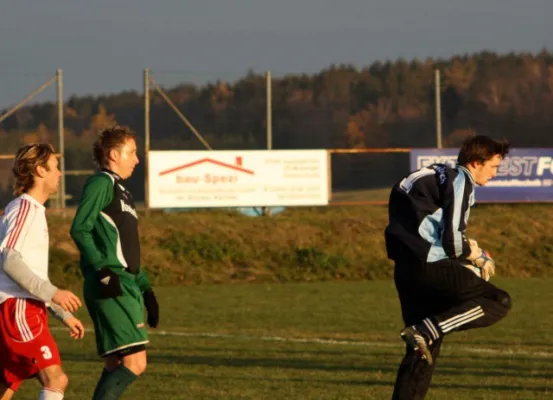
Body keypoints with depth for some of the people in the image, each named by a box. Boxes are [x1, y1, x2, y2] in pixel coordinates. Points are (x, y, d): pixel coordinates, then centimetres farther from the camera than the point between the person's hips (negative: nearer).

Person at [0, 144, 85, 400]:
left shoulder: (34, 211, 22)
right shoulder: (23, 208, -8)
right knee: (55, 379, -15)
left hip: (29, 310, 10)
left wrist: (64, 315, 26)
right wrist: (53, 293, -23)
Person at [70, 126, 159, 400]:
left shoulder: (121, 192, 24)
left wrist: (145, 289, 26)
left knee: (116, 367, 9)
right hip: (111, 288, -10)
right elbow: (80, 229, -16)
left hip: (126, 287, 10)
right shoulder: (101, 184, -5)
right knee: (135, 363, -16)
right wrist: (102, 270, -24)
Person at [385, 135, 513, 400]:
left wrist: (470, 251, 17)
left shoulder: (441, 176, 23)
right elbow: (452, 239, -13)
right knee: (499, 302, -8)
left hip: (405, 266, 9)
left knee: (423, 350, 14)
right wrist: (479, 258, 5)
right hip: (429, 265, -9)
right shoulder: (460, 181, -5)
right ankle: (425, 331, -17)